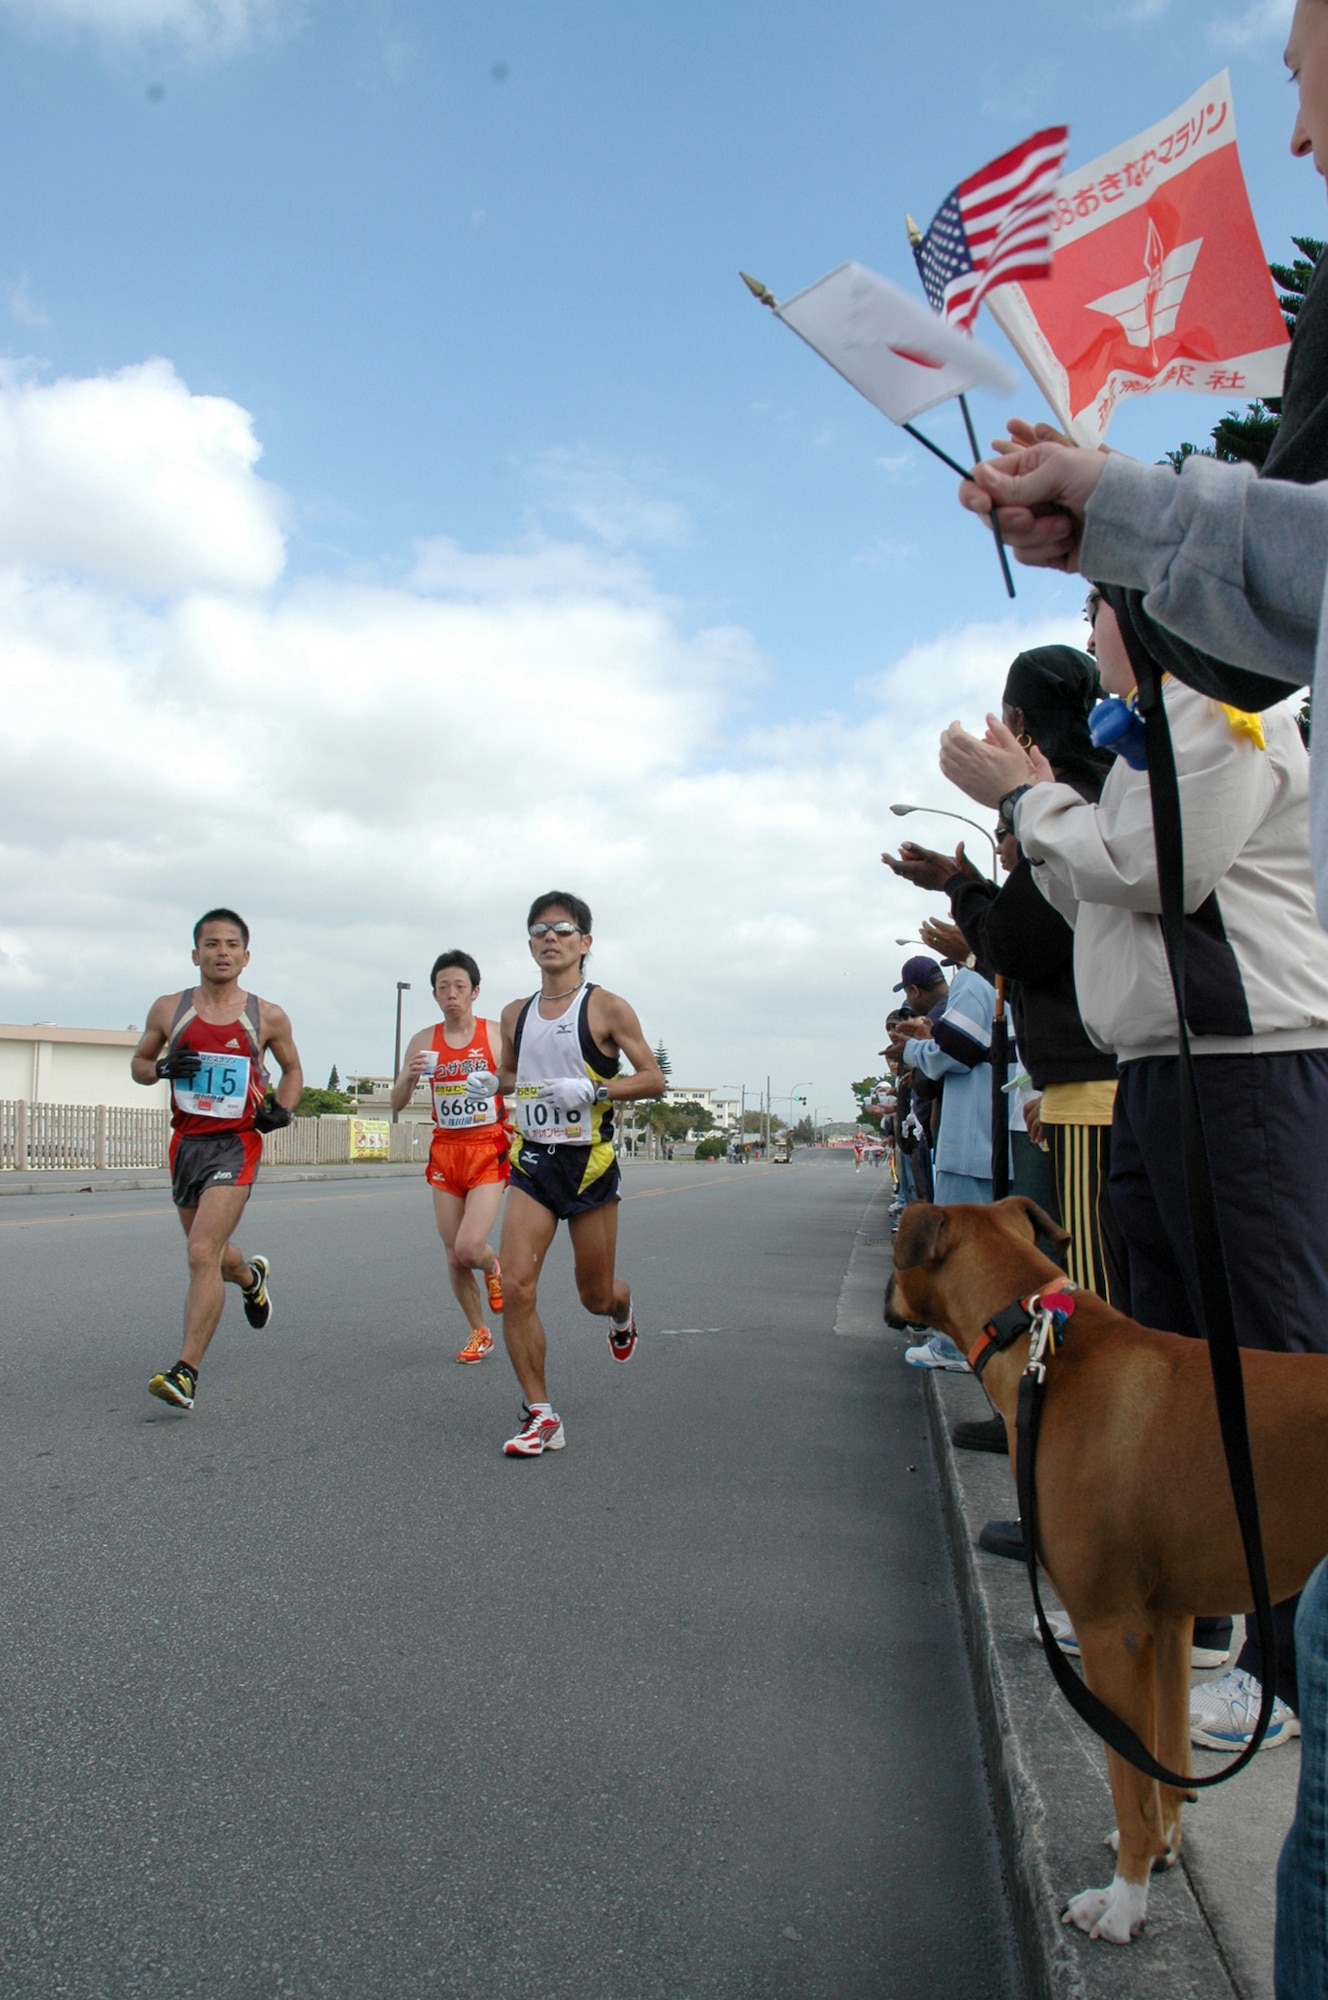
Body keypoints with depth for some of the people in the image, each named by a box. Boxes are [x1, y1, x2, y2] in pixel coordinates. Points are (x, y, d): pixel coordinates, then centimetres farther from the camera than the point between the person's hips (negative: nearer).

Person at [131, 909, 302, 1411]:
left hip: (236, 1144, -4)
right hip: (185, 1142, 4)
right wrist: (163, 1068, -8)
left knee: (203, 1254, -17)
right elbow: (139, 1063, 15)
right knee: (208, 1252, 20)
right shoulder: (168, 1009, 3)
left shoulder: (267, 1017, -1)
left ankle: (186, 1372, -13)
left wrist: (282, 1108, -4)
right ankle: (252, 1278, 55)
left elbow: (292, 1068, 15)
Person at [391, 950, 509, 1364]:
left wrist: (499, 1082, -22)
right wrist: (409, 1076, -18)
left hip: (489, 1151, -3)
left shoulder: (498, 1035, -4)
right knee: (454, 1256, 6)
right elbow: (397, 1104, 3)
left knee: (469, 1247, -17)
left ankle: (492, 1269, 20)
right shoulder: (423, 1042, 3)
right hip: (445, 1153, 3)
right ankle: (479, 1333, 27)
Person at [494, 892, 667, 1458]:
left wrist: (593, 1090, -21)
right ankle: (541, 1415, 1)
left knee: (596, 1295, 9)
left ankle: (622, 1314, 48)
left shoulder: (606, 1008, -6)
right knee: (516, 1286, -11)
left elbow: (654, 1080, -7)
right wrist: (498, 1084, 2)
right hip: (531, 1161, 4)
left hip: (589, 1162, -3)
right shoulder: (516, 1014, 9)